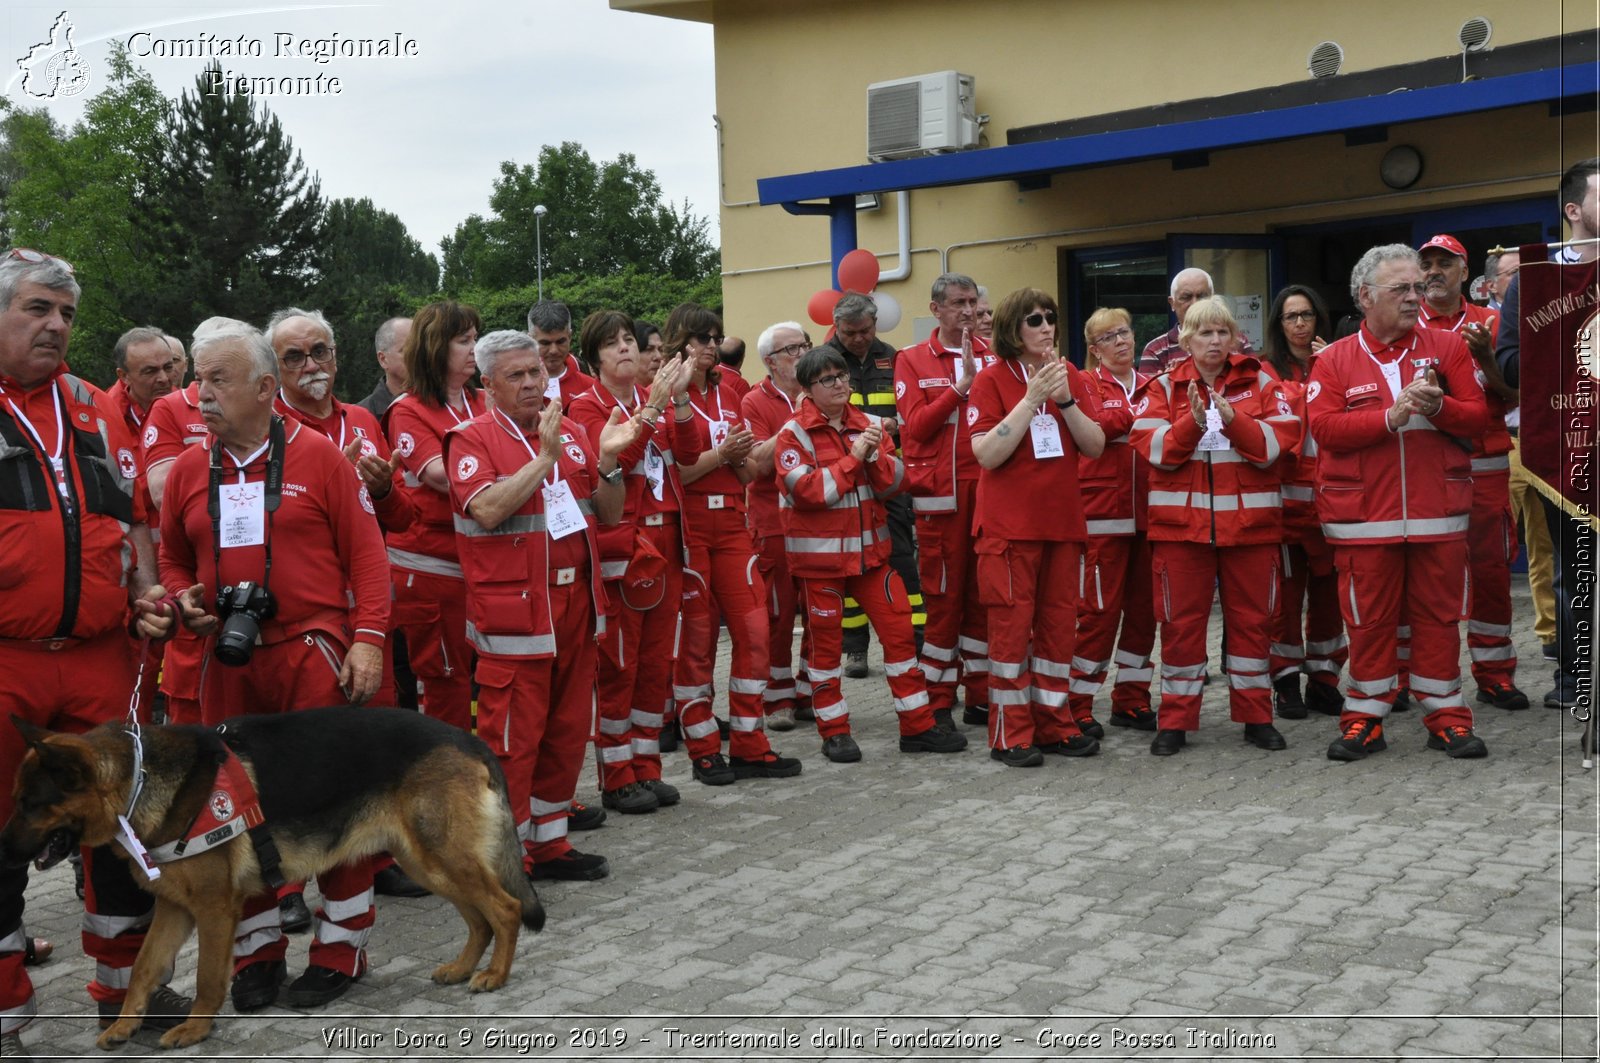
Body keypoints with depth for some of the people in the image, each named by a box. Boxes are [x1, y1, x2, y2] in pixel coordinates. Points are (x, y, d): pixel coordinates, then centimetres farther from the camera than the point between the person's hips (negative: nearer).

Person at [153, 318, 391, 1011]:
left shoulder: (318, 456, -2)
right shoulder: (187, 469, 9)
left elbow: (365, 552, -4)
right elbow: (174, 558, 21)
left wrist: (367, 638, -11)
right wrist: (184, 599, 0)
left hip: (315, 651, -4)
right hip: (229, 660, 4)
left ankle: (341, 945, 16)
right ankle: (256, 949, 25)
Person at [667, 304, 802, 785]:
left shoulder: (727, 393, 15)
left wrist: (743, 455, -5)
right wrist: (719, 454, -17)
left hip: (731, 523, 6)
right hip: (687, 525, -6)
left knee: (753, 630, 2)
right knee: (695, 638, 0)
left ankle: (749, 746, 12)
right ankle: (704, 752, 10)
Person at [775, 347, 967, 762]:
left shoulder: (869, 424, 6)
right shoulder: (794, 433, -7)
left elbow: (893, 482, 1)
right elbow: (807, 490, -18)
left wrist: (874, 455, -17)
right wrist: (853, 457, -19)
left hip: (869, 548, 4)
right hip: (819, 553, -4)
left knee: (899, 629, 3)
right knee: (825, 642, 4)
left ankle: (917, 726, 12)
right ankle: (834, 732, 17)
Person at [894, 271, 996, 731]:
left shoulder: (991, 355, 10)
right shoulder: (913, 360, 5)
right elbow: (915, 426, -6)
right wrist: (960, 387, -12)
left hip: (989, 486, 3)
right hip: (941, 492, -2)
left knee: (985, 595, 7)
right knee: (944, 597, 0)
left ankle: (981, 696, 15)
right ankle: (938, 702, 7)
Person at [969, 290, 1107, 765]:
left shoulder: (1072, 376, 9)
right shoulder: (992, 379, -4)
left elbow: (1096, 446, 2)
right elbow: (987, 454, -14)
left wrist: (1066, 399, -13)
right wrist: (1032, 398, -19)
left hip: (1063, 520, 5)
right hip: (1009, 524, -5)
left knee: (1059, 620, 9)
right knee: (1012, 622, -3)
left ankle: (1053, 724, 19)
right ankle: (1010, 733, 4)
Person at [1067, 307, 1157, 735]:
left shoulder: (1151, 384, 16)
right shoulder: (1087, 383, 1)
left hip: (1147, 513, 5)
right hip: (1103, 515, -5)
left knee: (1143, 607, 8)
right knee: (1101, 608, -7)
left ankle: (1131, 700, 19)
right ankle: (1077, 704, 2)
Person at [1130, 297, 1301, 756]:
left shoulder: (1259, 382, 5)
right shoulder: (1164, 387, 4)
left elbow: (1279, 441, -8)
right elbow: (1153, 448, -8)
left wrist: (1233, 419, -21)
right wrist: (1191, 422, -23)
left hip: (1249, 521, 1)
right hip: (1181, 523, -1)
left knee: (1252, 618, 8)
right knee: (1181, 620, 3)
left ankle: (1256, 715, 20)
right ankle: (1175, 720, 11)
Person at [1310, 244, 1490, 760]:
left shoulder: (1447, 347, 8)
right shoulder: (1334, 359, 4)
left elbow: (1477, 417, 3)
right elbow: (1324, 427, -9)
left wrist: (1438, 407, -17)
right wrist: (1391, 416, -17)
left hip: (1439, 514, 2)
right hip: (1364, 518, -1)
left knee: (1439, 616, 7)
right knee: (1369, 620, 3)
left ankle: (1445, 717, 18)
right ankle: (1365, 719, 14)